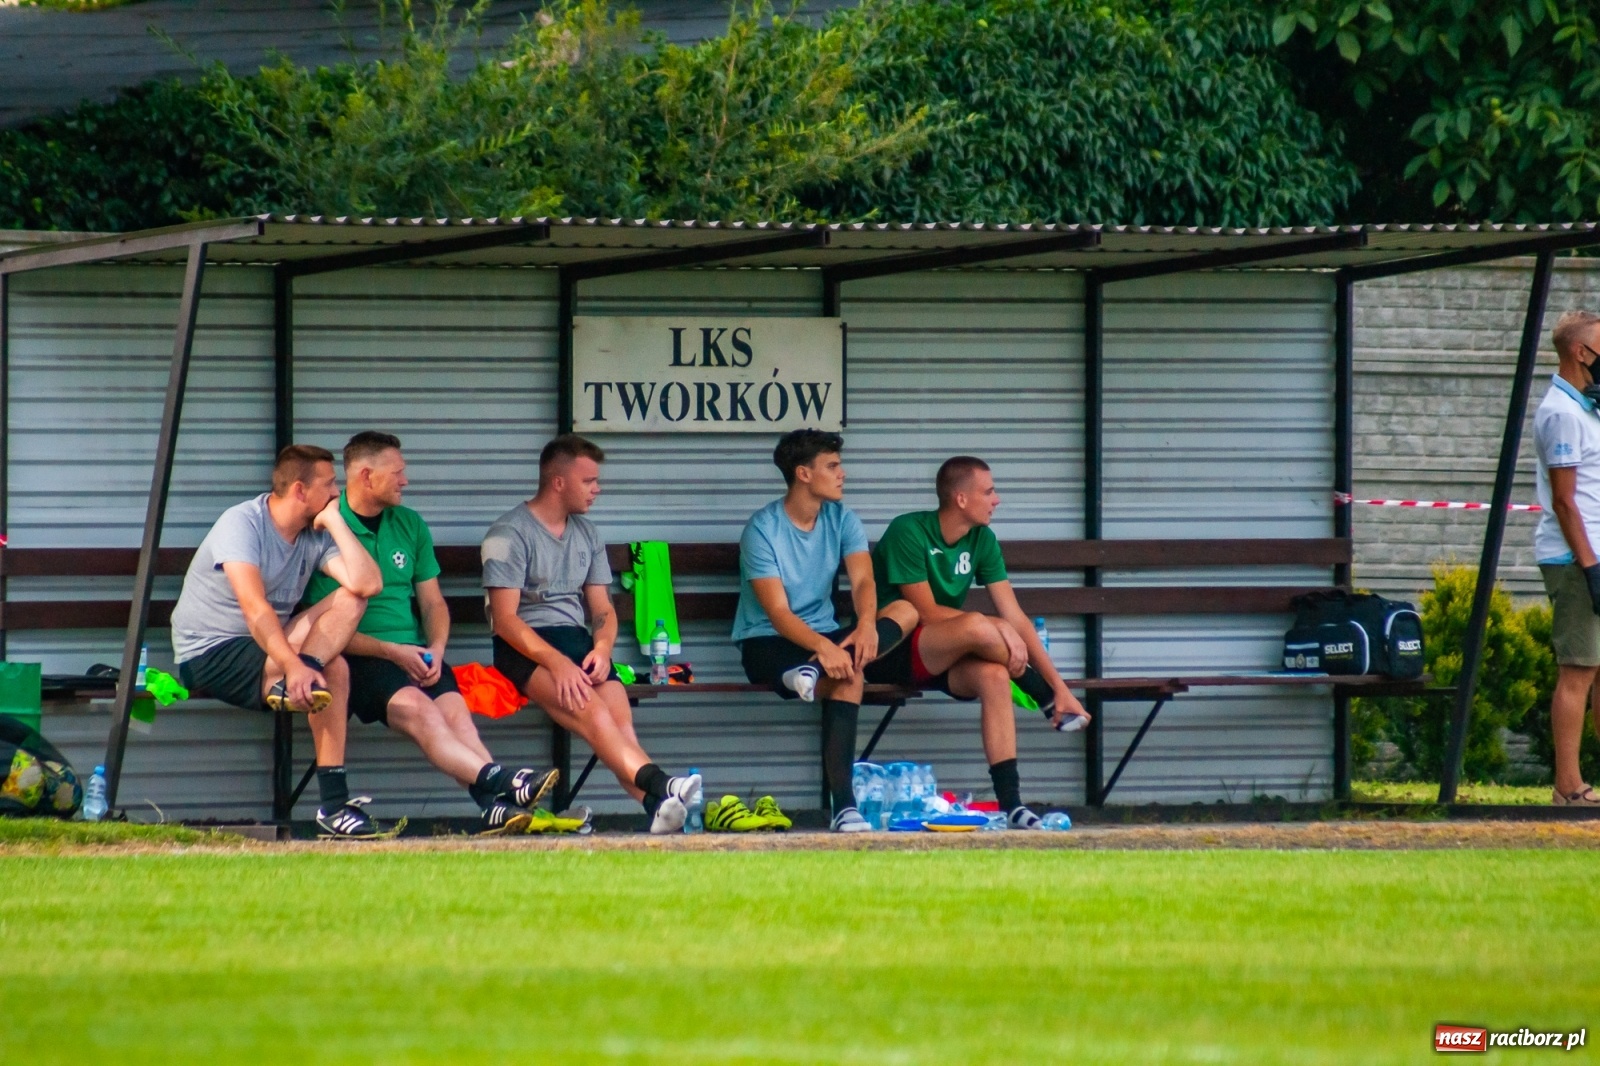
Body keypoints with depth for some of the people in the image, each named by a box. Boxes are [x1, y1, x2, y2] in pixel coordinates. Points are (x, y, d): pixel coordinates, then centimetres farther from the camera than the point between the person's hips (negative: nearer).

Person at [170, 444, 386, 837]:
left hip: (268, 648, 8)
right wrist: (293, 666, -45)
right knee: (332, 670, -28)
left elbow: (367, 585, -11)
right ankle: (334, 803, -24)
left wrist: (336, 522, -10)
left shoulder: (316, 536, 5)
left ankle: (283, 686, -35)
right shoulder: (243, 523, -17)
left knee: (351, 599, -13)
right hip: (209, 653, -8)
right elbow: (254, 607, -32)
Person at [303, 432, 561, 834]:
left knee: (454, 709, -25)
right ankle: (498, 779, -53)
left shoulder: (410, 525, 19)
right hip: (358, 659, -5)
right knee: (417, 707, -32)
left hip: (414, 655, 5)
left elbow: (432, 601, 19)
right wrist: (391, 652, -13)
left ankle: (496, 804, -48)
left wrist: (435, 650, -2)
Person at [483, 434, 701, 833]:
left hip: (576, 639, 6)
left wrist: (602, 648, -5)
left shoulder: (587, 534, 20)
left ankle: (659, 804, -47)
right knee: (589, 707, -33)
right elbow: (505, 619, -10)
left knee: (619, 713, -25)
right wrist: (557, 663, -23)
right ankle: (658, 787, -51)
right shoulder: (509, 534, -2)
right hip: (524, 647, -6)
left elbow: (602, 608, 19)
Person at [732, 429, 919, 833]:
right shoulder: (763, 529, -15)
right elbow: (778, 614, -23)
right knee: (846, 675, -35)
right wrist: (823, 647, -41)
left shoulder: (842, 519, 3)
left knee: (906, 611, -21)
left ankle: (813, 673, -37)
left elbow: (862, 581, -12)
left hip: (823, 635, 7)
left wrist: (866, 623, -36)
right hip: (766, 644, -7)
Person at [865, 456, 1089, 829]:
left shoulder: (982, 540, 3)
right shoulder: (908, 533, -16)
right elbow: (927, 613, -19)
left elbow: (1016, 618, 0)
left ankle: (1011, 804, -32)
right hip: (890, 654, -6)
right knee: (977, 627, -34)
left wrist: (1060, 687, -7)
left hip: (943, 658, 6)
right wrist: (995, 627, -24)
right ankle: (1048, 699, -9)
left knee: (994, 675, -29)